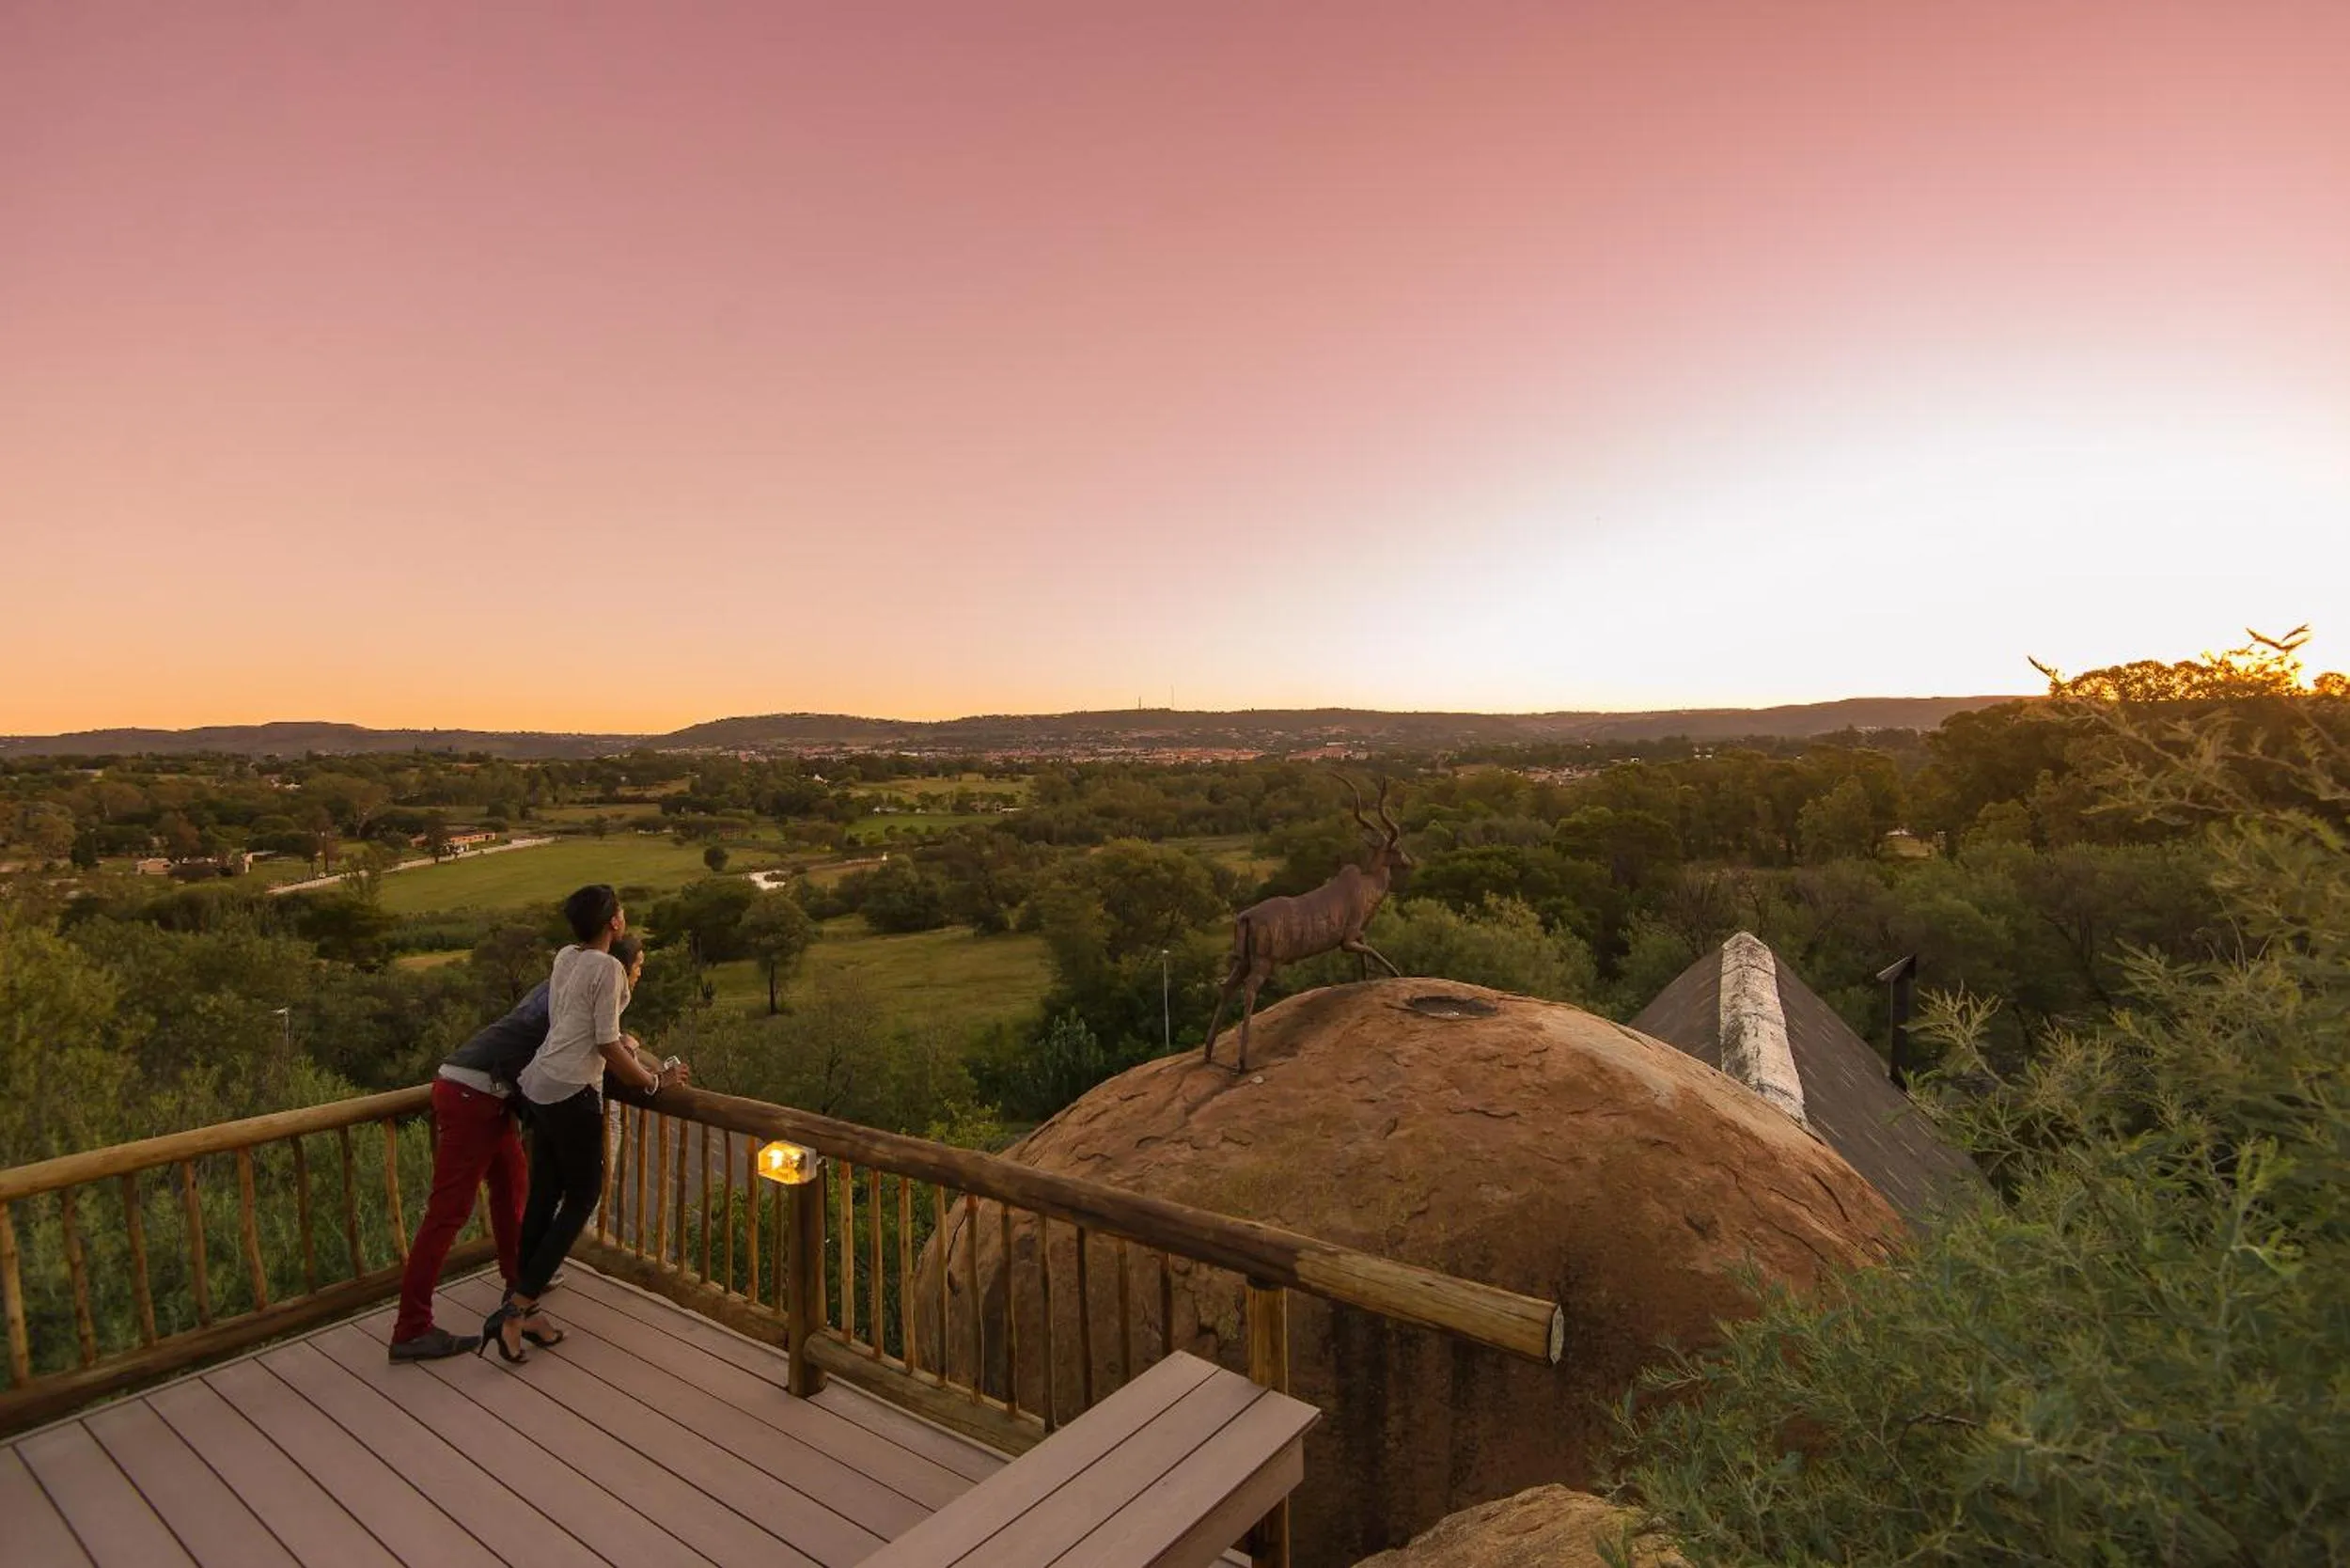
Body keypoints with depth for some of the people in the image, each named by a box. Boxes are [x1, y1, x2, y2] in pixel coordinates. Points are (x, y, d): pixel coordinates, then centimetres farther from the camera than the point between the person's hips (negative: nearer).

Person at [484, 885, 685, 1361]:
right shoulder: (608, 968, -14)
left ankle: (521, 1307, 22)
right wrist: (654, 1081, -2)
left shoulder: (565, 957, 10)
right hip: (572, 1093, -8)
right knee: (583, 1197, 4)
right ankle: (514, 1311, 2)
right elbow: (608, 1047, -13)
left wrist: (619, 1043, 35)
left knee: (544, 1194, 14)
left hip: (540, 1086, 8)